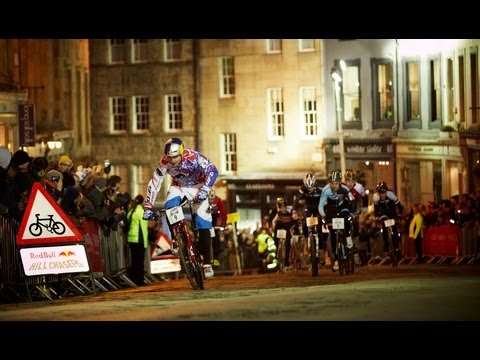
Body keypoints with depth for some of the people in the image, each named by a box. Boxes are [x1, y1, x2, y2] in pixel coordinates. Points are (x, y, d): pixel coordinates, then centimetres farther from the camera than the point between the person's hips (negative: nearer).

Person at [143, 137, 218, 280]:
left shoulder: (193, 157, -33)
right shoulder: (164, 163, -25)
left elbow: (212, 171, -38)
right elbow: (154, 184, -19)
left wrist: (204, 190, -51)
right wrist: (148, 207, -24)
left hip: (197, 186, -3)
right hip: (178, 187, 3)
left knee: (203, 225, -14)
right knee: (170, 208, -29)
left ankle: (207, 263, -7)